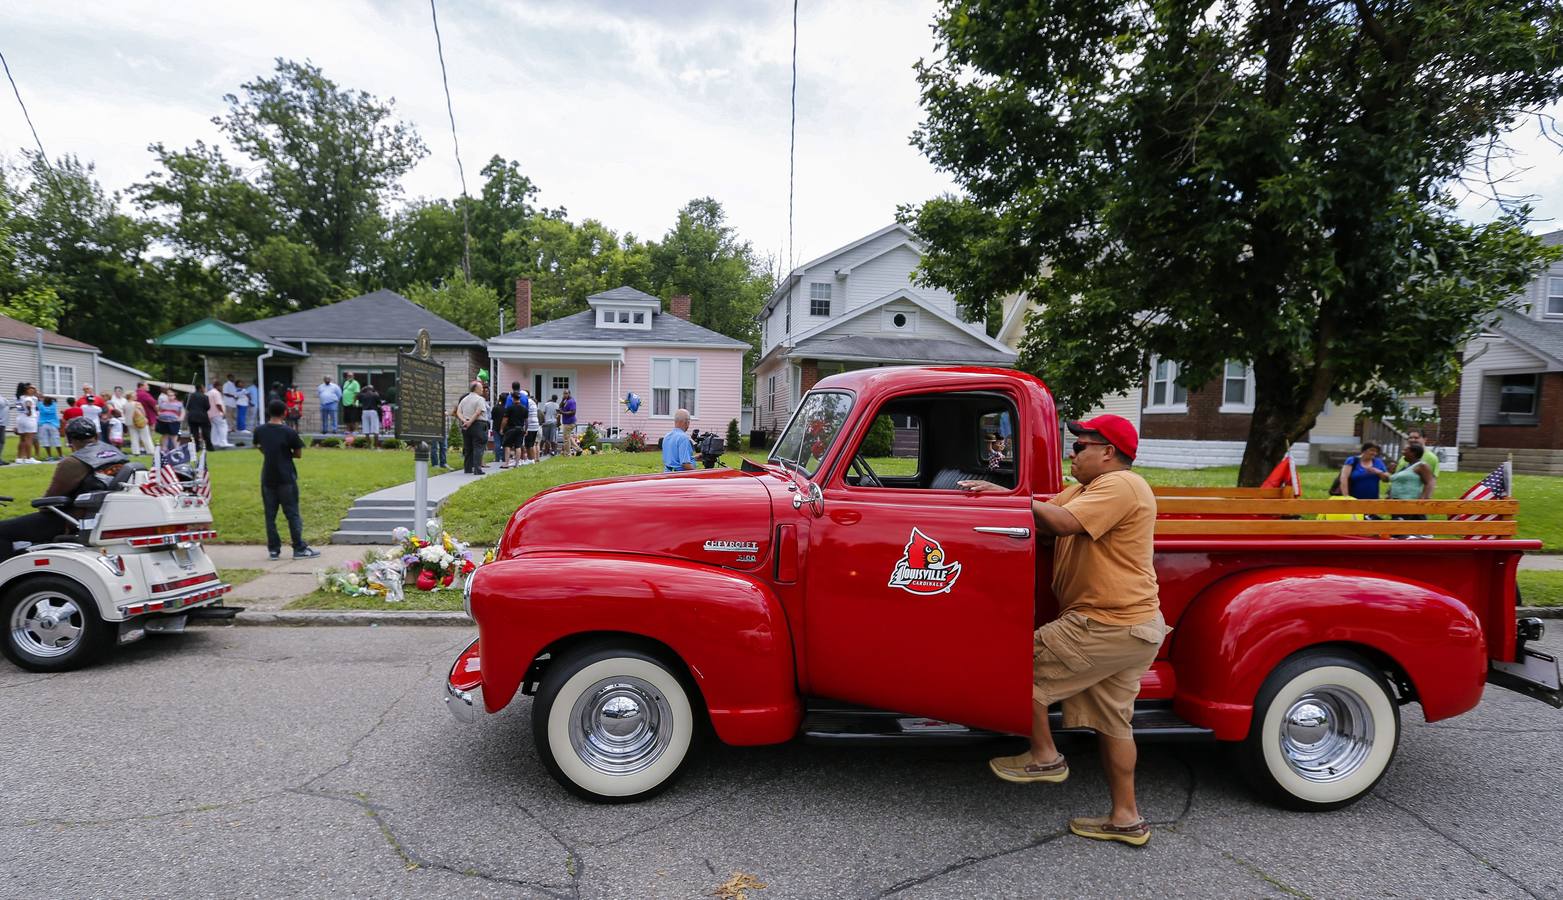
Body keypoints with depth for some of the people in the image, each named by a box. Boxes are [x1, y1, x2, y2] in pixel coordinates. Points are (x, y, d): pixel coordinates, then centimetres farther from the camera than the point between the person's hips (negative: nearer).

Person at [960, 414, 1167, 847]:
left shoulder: (1120, 485, -15)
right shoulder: (1085, 489, 17)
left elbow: (1063, 522, -28)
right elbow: (1042, 514, 10)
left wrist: (1011, 496, -18)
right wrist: (993, 495, -2)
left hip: (1107, 627, -10)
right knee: (1112, 720, 16)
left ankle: (1045, 757, 10)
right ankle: (1126, 818, 26)